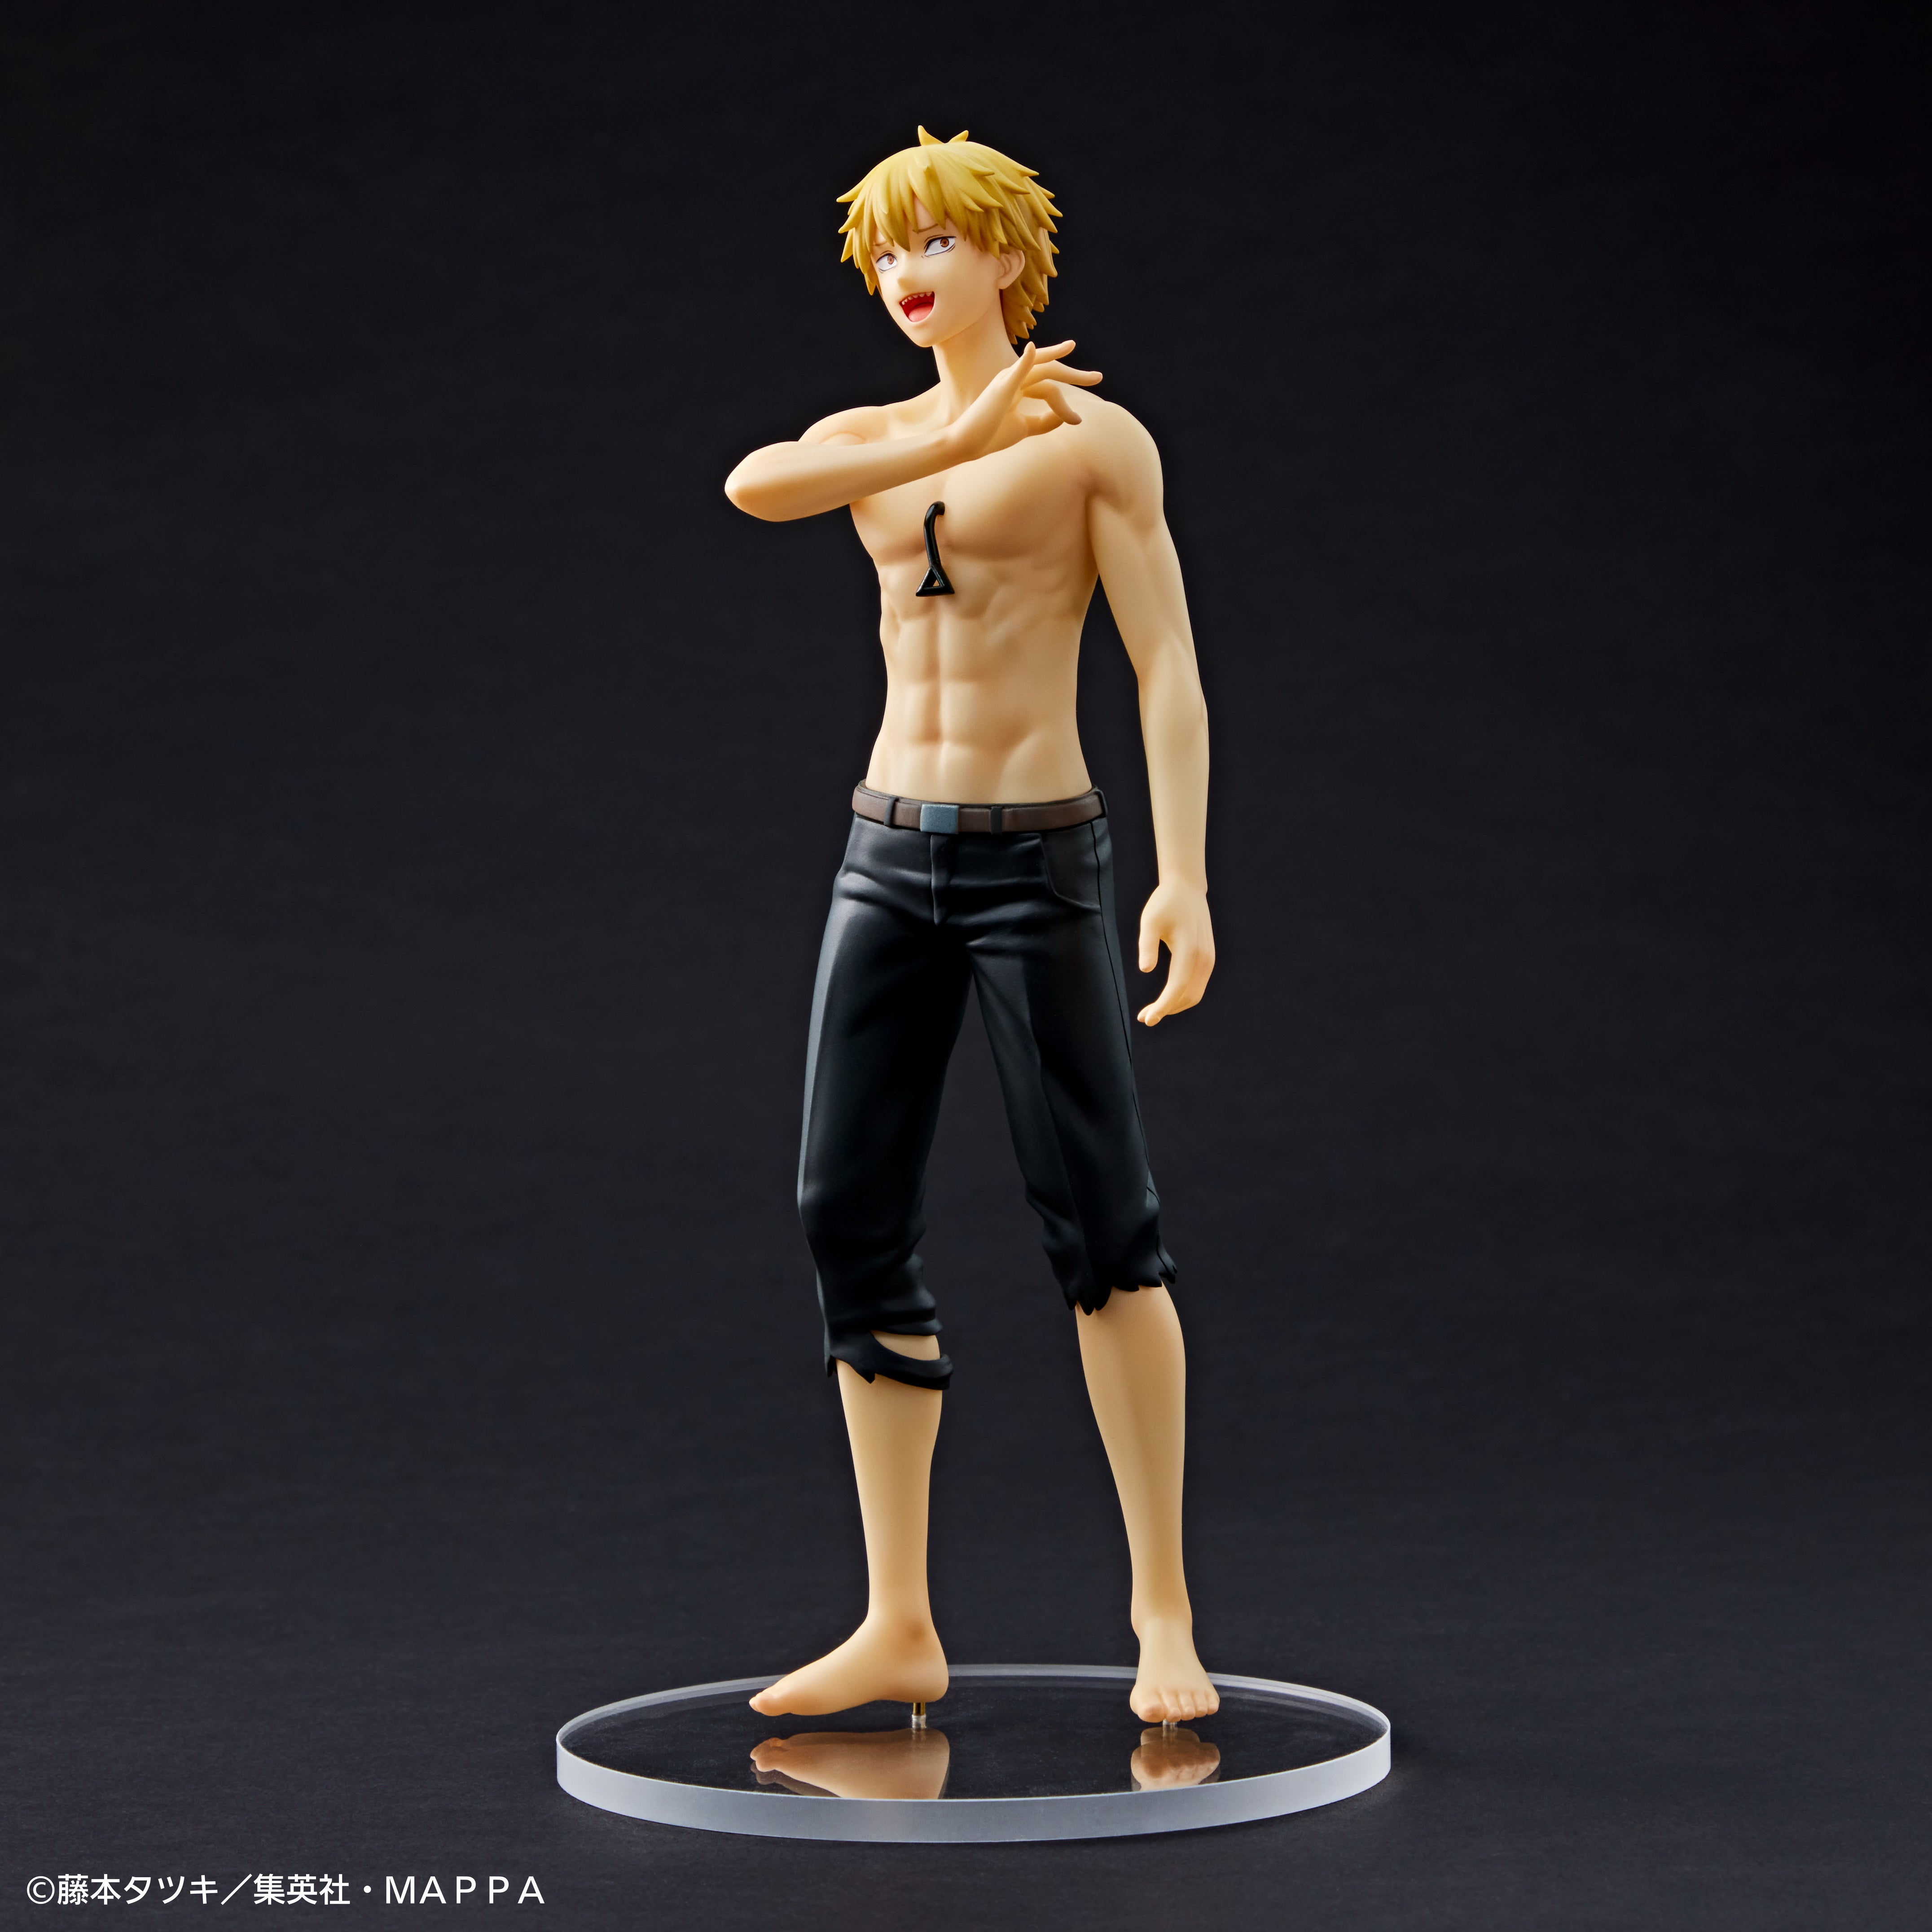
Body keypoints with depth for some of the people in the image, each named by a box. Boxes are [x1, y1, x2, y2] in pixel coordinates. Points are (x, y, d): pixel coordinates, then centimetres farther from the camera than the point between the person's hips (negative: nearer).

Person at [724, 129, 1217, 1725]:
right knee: (852, 1220, 1)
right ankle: (899, 1629, 7)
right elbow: (754, 486, -13)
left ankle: (1163, 1606, 6)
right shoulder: (864, 441, 12)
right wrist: (959, 438, -24)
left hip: (1037, 858, -5)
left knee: (1102, 1222, -6)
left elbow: (1168, 668, -9)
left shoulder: (1095, 439, -2)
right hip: (889, 855, 5)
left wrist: (1186, 877, -21)